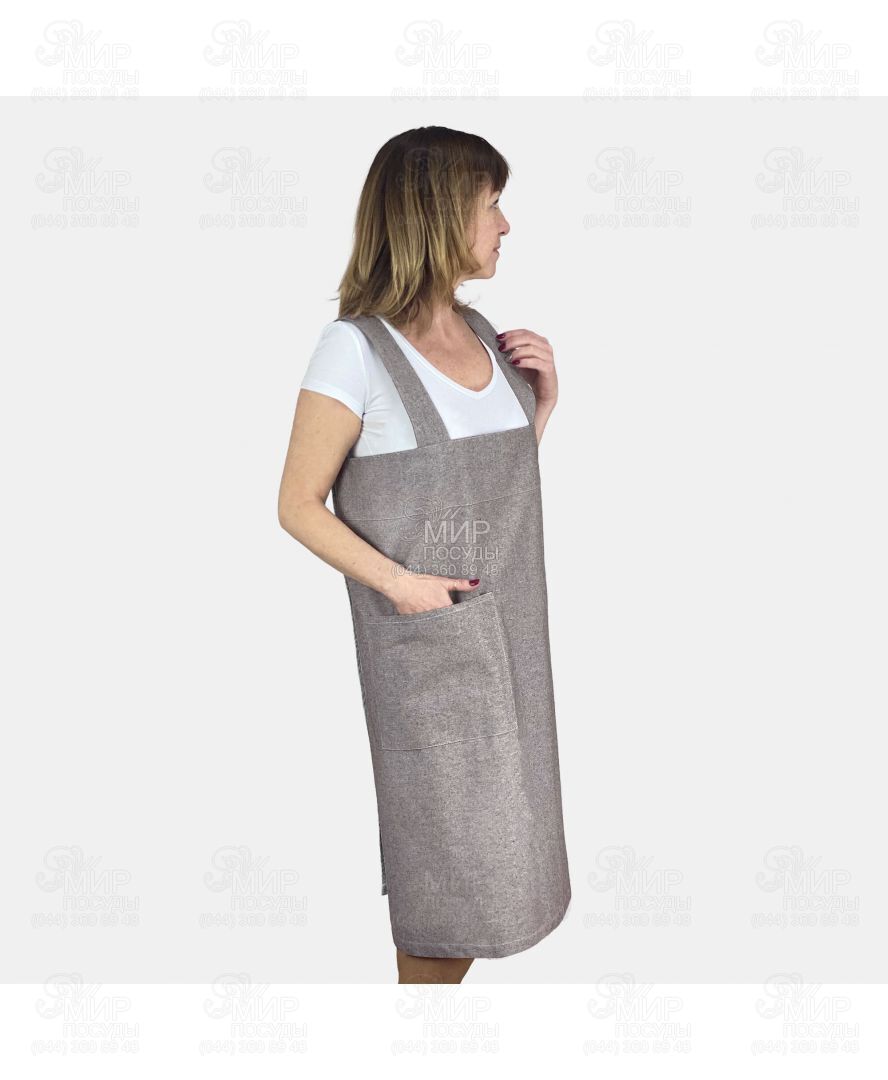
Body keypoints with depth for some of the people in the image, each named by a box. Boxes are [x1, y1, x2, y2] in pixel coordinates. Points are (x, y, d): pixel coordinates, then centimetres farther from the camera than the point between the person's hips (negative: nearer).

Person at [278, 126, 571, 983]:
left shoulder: (483, 333, 6)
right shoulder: (355, 348, -14)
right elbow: (299, 504, -11)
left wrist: (544, 396, 2)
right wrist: (397, 581, -20)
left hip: (510, 624, 7)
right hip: (426, 635, -7)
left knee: (494, 835, 16)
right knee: (451, 851, 6)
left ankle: (445, 975, 34)